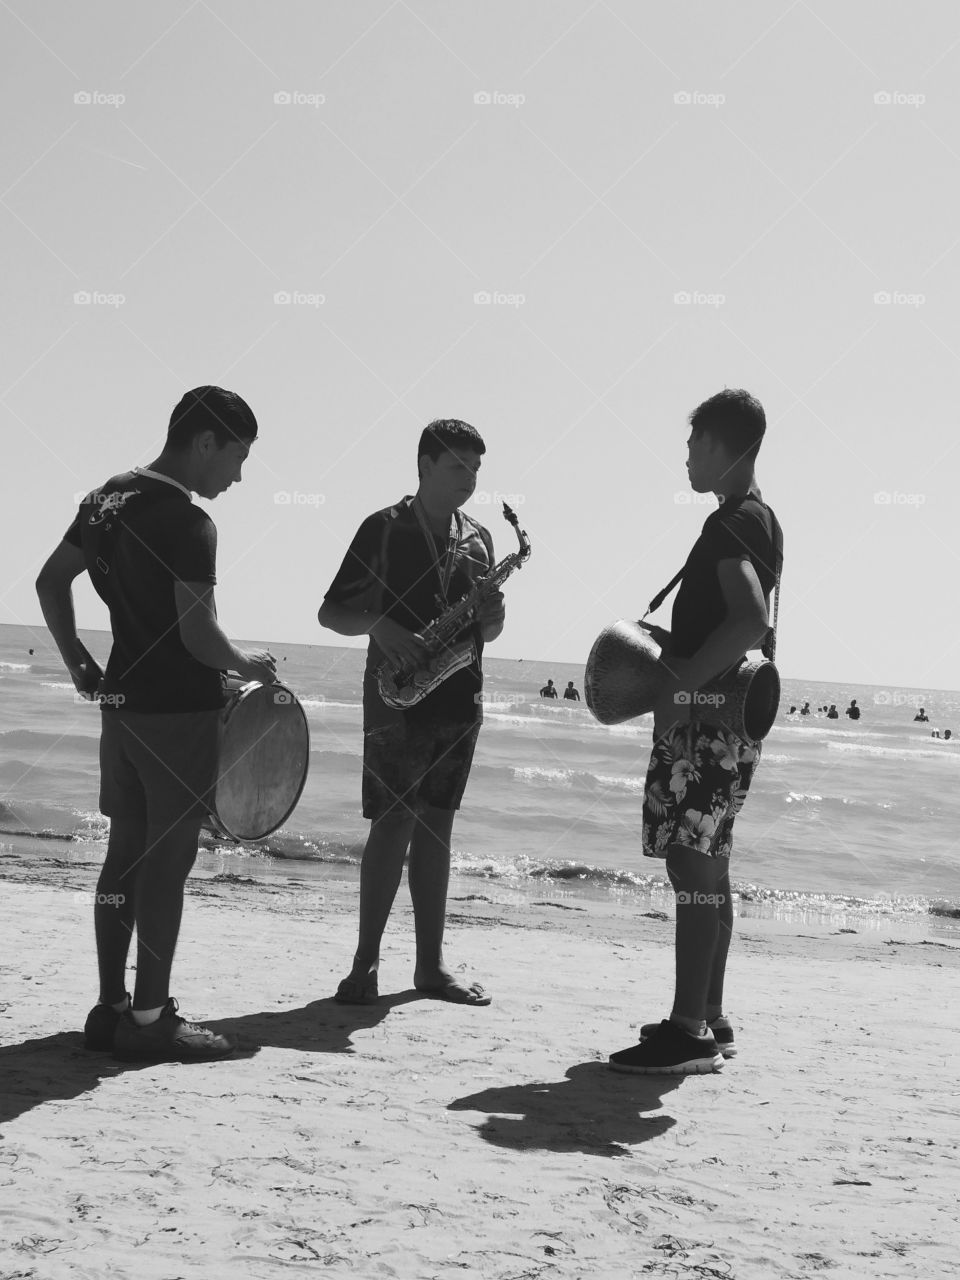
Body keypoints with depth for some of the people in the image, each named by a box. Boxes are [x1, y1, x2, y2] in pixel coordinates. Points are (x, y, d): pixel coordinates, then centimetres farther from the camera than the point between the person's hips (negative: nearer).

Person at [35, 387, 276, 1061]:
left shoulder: (109, 497, 9)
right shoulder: (189, 523, -18)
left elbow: (51, 582, 16)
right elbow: (198, 635, -22)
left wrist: (79, 663, 20)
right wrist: (248, 662, -3)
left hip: (122, 700, 8)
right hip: (179, 709, -8)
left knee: (126, 853, 13)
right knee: (167, 859, -1)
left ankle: (111, 1007, 20)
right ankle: (150, 1019, 4)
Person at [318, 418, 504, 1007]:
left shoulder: (479, 538, 13)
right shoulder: (385, 529, -2)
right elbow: (331, 611, -2)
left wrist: (492, 619, -4)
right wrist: (380, 625, -20)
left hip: (460, 699, 5)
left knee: (436, 826, 8)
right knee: (392, 825, -7)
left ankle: (431, 963, 13)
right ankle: (366, 963, 0)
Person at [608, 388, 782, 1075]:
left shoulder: (733, 524, -14)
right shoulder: (760, 519, 18)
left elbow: (751, 619, -30)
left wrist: (681, 683, -25)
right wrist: (669, 642, 18)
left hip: (708, 718, -10)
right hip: (726, 715, 10)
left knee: (692, 865, -9)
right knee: (707, 869, 14)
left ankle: (689, 1031, -7)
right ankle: (709, 1019, 21)